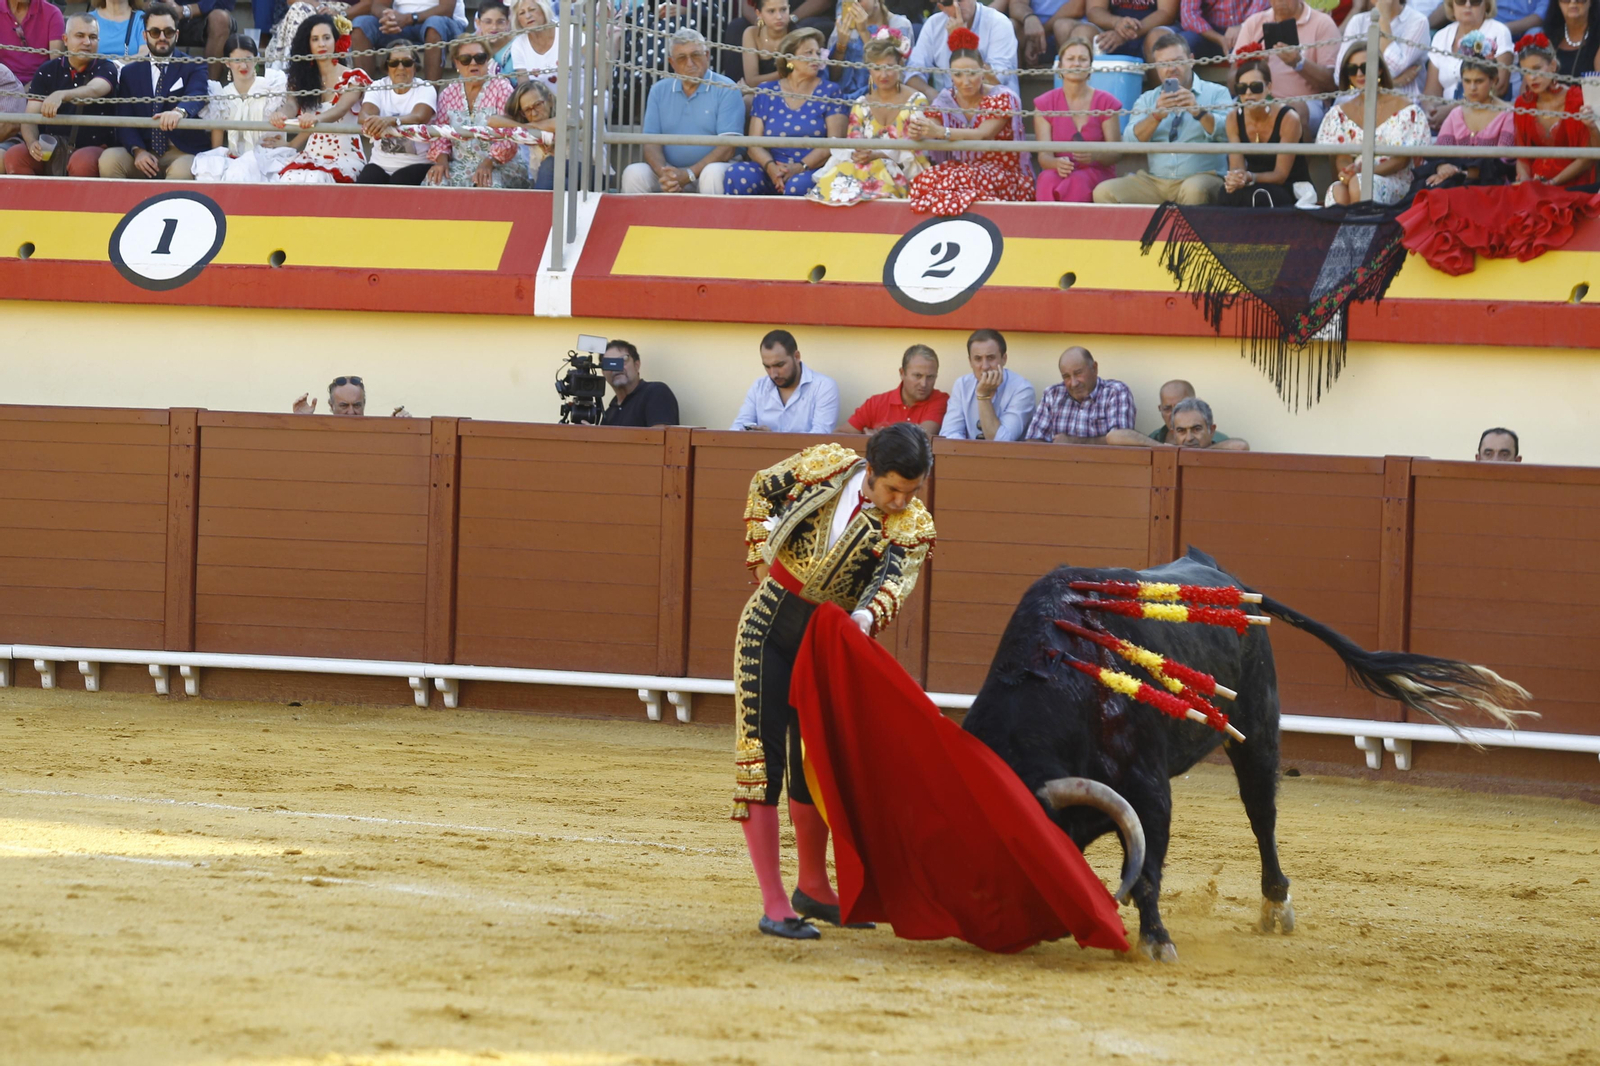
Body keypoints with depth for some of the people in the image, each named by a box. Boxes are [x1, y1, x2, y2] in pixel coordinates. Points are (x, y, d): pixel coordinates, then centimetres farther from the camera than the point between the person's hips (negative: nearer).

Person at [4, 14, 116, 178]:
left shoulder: (105, 69, 0)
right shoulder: (47, 71, 8)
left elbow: (93, 91, -24)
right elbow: (30, 117, 2)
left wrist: (61, 95, -45)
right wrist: (32, 143, -22)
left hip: (92, 148, -3)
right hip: (52, 150, 3)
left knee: (82, 161, -38)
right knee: (14, 155, -26)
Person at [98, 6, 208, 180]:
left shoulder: (194, 67, 5)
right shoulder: (130, 72, 13)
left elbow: (197, 96, -17)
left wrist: (180, 112, -43)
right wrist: (137, 150, -17)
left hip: (183, 152, -3)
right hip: (144, 151, 3)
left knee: (181, 171, -37)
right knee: (109, 158, -27)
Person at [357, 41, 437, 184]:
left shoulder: (425, 89, -1)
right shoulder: (378, 87, 8)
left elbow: (419, 117, -21)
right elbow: (365, 114, -11)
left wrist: (390, 121, -43)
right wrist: (371, 122, -38)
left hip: (416, 164, -3)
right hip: (380, 164, 3)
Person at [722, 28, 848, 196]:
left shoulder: (829, 92, 10)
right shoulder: (767, 94, 14)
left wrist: (800, 167, -17)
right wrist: (770, 167, -17)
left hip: (812, 170, -2)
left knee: (798, 185, -38)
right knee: (737, 173, -29)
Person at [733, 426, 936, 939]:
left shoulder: (912, 526, -9)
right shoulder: (826, 465, -8)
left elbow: (896, 580, -27)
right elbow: (763, 487, 9)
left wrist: (866, 617, -47)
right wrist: (761, 554, 1)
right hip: (770, 623, -2)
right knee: (761, 756, -8)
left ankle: (813, 888, 33)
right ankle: (774, 905, -11)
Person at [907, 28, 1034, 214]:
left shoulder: (1001, 99, -7)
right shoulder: (945, 101, 6)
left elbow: (982, 135, -22)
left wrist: (940, 132, -38)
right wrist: (918, 133, -35)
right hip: (959, 169, 4)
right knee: (926, 179, -29)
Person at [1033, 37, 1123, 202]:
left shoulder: (1106, 103, 4)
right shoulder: (1045, 104, 7)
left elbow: (1115, 154, 0)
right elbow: (1043, 155, -3)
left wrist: (1094, 157, -24)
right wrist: (1057, 163, -28)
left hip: (1098, 174, -1)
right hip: (1058, 172, 1)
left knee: (1077, 182, -37)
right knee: (1047, 180, -36)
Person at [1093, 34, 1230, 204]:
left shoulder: (1216, 93, 9)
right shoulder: (1147, 99, 17)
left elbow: (1227, 132, -8)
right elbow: (1130, 142, 1)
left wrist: (1199, 112, -23)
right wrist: (1156, 116, -16)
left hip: (1201, 177, -3)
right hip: (1153, 181, 3)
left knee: (1194, 190, -39)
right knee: (1104, 192, -20)